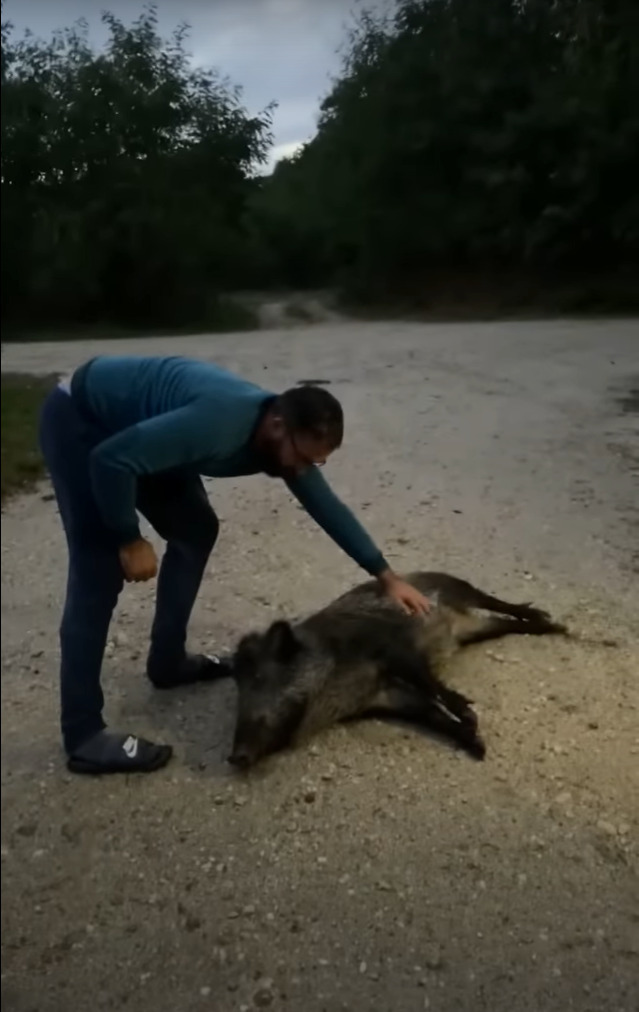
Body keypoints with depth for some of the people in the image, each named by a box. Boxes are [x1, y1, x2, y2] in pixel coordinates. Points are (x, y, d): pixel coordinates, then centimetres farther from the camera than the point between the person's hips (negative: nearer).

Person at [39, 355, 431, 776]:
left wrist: (387, 576, 4)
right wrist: (130, 540, -22)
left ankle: (168, 661, 24)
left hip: (132, 428, 9)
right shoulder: (217, 423, -36)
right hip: (78, 420, -9)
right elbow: (110, 460, -34)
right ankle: (84, 737, -7)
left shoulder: (283, 438, -8)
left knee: (195, 530, 10)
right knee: (101, 573, -14)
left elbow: (328, 506, 2)